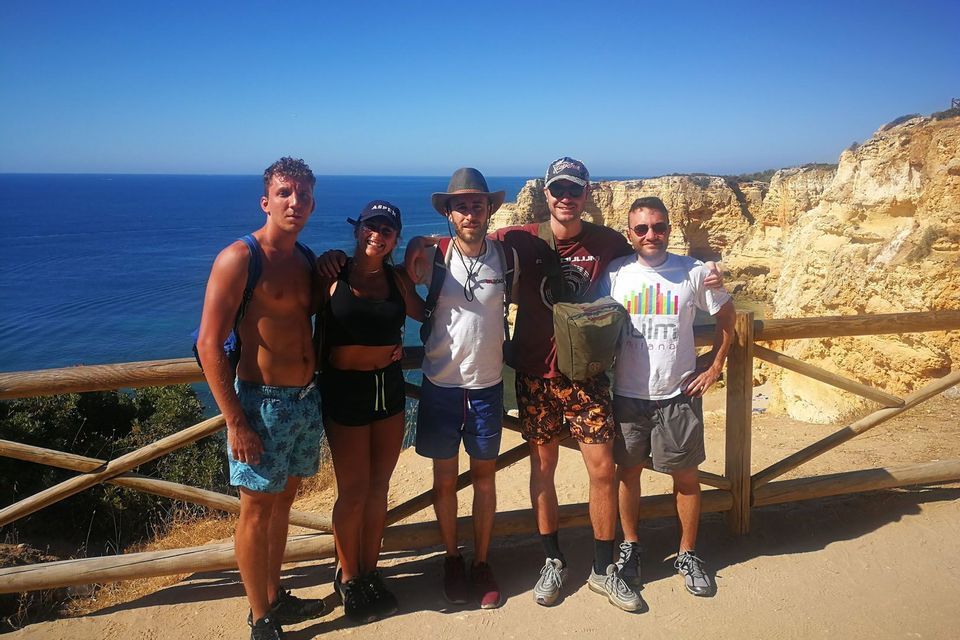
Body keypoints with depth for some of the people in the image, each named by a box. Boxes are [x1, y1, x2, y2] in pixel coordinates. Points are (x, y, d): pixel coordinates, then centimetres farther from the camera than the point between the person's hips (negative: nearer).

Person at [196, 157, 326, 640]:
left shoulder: (305, 260, 9)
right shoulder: (239, 258, -13)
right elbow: (209, 345, -16)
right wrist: (235, 422, -18)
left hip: (307, 399, 7)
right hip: (262, 402, -7)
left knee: (283, 501, 19)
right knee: (257, 509, 5)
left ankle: (275, 598, 36)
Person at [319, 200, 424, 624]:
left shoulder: (398, 279, 4)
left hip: (389, 388, 4)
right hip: (345, 390, -4)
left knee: (378, 487, 13)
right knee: (354, 491, 4)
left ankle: (370, 572, 30)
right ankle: (348, 579, 24)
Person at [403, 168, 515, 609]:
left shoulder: (507, 257, -4)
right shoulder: (432, 256, -8)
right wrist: (410, 270, -10)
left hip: (487, 385, 1)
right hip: (441, 385, -1)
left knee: (484, 476, 12)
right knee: (445, 478, 11)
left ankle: (481, 562, 28)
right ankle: (452, 559, 30)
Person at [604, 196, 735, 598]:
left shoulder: (693, 272, -4)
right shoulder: (615, 274, -4)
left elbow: (726, 315, 9)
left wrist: (715, 365, 3)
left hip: (678, 395, 0)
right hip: (626, 395, 1)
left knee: (686, 475, 9)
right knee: (628, 472, 12)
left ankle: (687, 554, 28)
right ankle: (629, 547, 31)